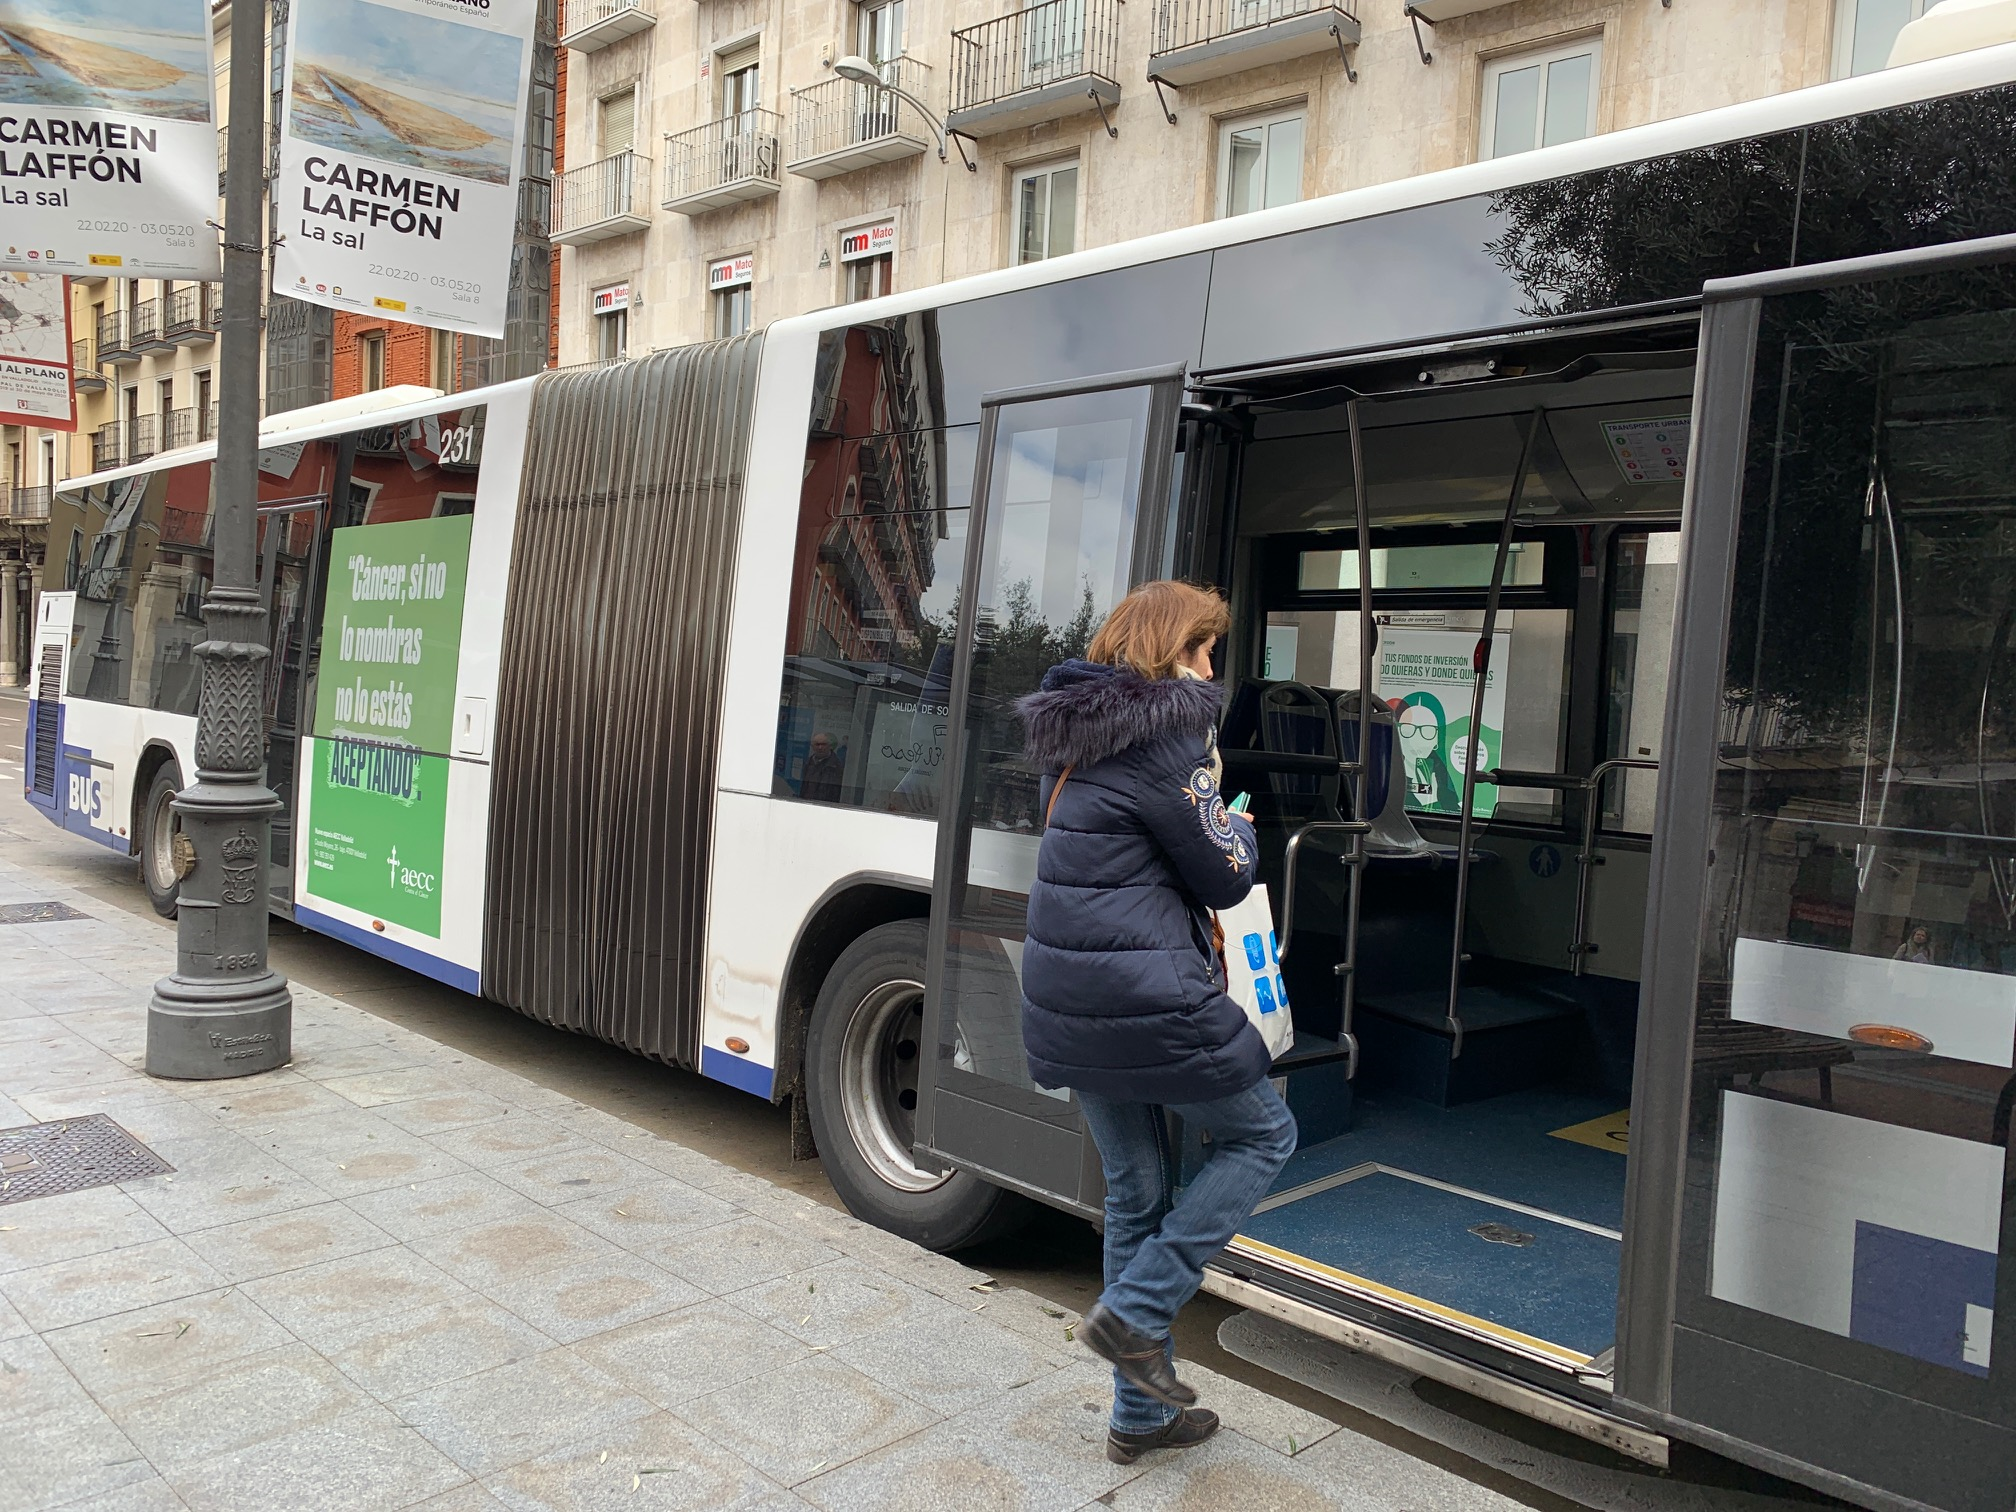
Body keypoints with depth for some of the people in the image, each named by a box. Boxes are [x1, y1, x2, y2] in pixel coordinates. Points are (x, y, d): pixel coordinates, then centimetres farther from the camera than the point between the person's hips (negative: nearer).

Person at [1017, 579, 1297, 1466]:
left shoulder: (1072, 730, 14)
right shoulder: (1164, 733, -14)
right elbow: (1224, 876, -8)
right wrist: (1240, 831, 12)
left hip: (1069, 1001, 9)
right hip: (1148, 999, -9)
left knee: (1136, 1194, 18)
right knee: (1263, 1134, 14)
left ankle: (1142, 1414, 28)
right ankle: (1135, 1313, 7)